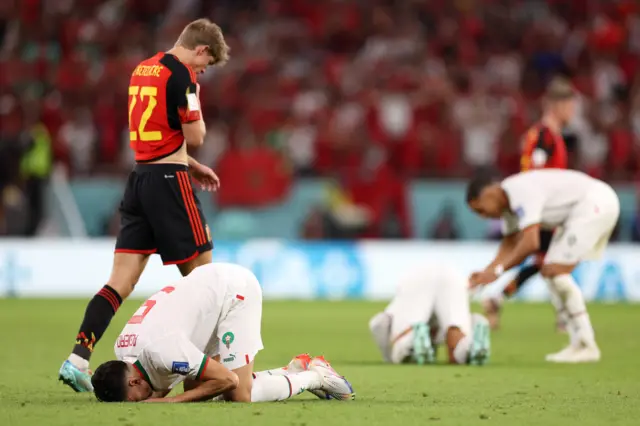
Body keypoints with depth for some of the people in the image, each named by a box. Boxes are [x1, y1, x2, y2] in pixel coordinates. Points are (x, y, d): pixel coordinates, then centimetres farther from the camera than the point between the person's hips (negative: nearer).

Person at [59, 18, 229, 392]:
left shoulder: (143, 70, 15)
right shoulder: (181, 75, -12)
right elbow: (194, 137, -11)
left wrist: (192, 166, 23)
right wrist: (196, 104, 6)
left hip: (140, 176, 8)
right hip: (169, 181, -8)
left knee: (122, 280, 3)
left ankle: (78, 358, -7)